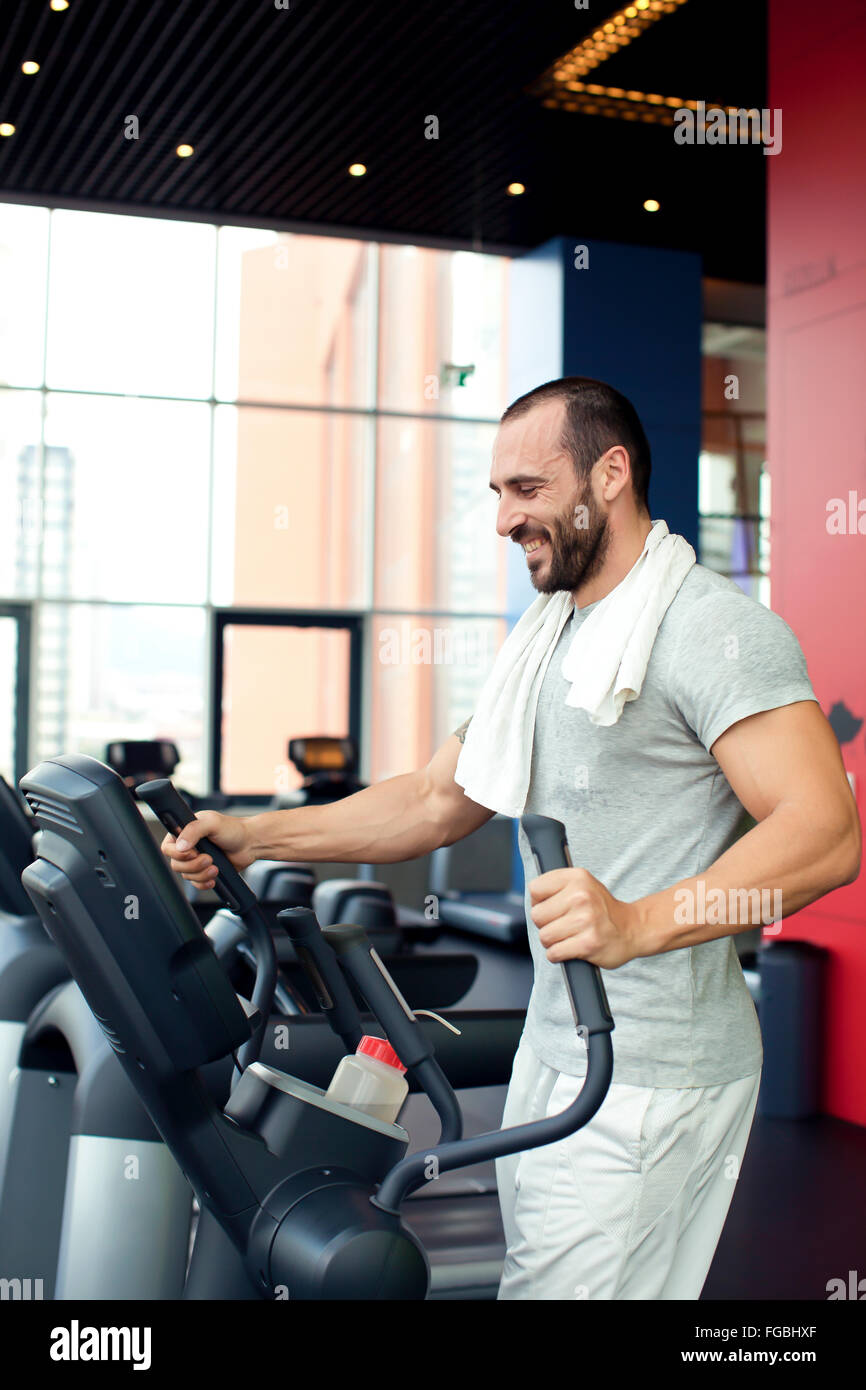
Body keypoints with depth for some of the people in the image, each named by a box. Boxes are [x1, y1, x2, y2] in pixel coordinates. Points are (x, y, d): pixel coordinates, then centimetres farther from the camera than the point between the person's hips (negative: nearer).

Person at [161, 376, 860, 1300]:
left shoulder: (718, 629, -12)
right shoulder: (548, 638, 17)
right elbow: (438, 801, 18)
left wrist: (637, 924, -37)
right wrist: (252, 837, 9)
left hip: (650, 1077, -8)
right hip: (553, 1042, 8)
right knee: (529, 1268, 14)